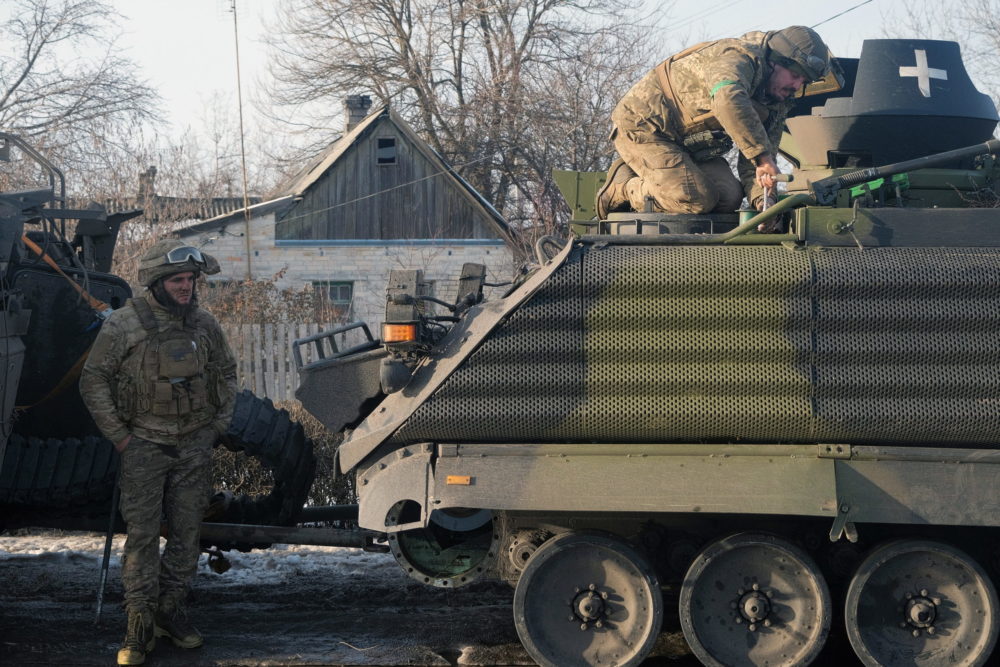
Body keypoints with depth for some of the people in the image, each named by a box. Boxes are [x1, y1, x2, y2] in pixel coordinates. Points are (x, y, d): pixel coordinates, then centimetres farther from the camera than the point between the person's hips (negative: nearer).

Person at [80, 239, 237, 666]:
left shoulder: (203, 324, 4)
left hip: (194, 444, 4)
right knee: (142, 532, -5)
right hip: (144, 443, -4)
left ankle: (172, 611, 18)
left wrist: (219, 424, 11)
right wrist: (118, 435, -7)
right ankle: (140, 623, 0)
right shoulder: (123, 325, -9)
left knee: (187, 530, 6)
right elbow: (93, 381, -4)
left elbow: (226, 372, 19)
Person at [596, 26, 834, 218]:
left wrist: (761, 198, -22)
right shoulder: (738, 58, -26)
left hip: (687, 143, 10)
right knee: (697, 201, -22)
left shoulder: (776, 105, 3)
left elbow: (751, 162, -1)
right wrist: (762, 156, -49)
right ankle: (622, 188, -1)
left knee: (729, 197, -7)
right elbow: (728, 100, -49)